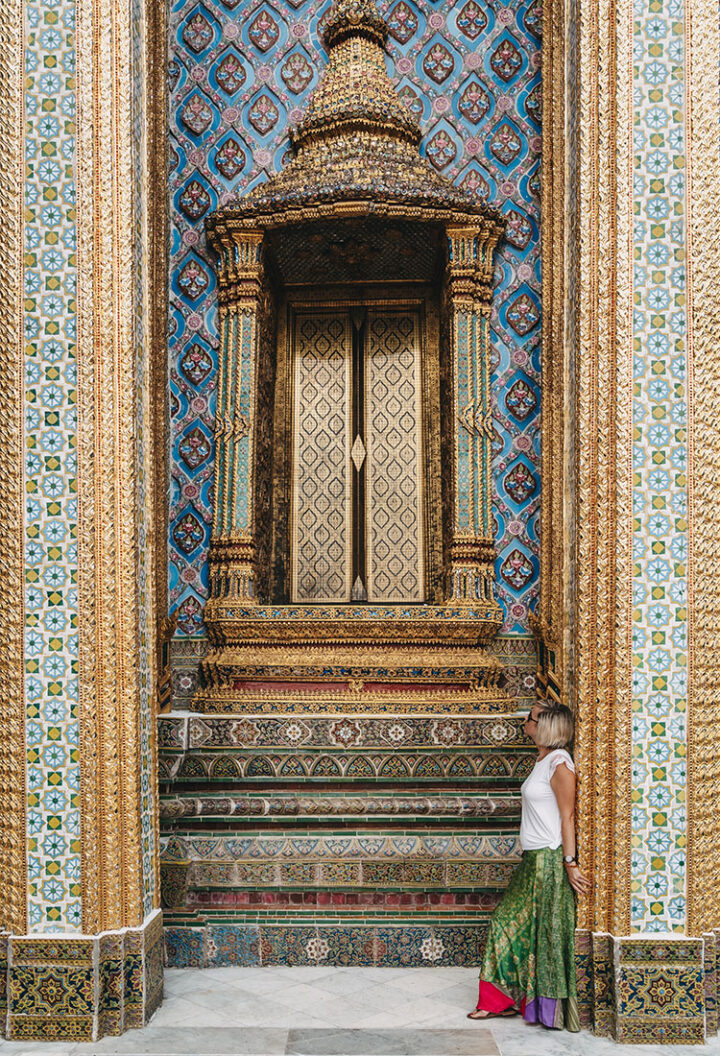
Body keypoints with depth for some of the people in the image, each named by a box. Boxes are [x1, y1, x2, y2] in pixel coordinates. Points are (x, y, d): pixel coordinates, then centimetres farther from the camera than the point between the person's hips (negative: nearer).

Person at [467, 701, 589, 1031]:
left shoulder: (559, 763, -15)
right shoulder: (542, 761, 13)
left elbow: (567, 817, -16)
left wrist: (569, 863, -18)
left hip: (549, 860, -10)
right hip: (533, 860, 10)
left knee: (547, 934, 0)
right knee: (507, 921, 11)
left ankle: (551, 1009, 12)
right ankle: (503, 1000, 21)